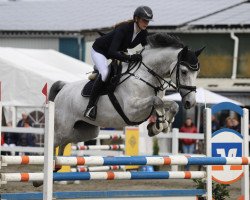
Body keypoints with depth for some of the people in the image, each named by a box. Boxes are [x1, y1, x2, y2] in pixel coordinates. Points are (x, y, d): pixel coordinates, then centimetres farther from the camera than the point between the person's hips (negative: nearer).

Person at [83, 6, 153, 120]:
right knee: (105, 73, -32)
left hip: (118, 52, 8)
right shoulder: (123, 29, -35)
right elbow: (111, 53, -43)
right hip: (99, 51, -8)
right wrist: (129, 58, -53)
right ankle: (90, 106, -28)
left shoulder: (143, 33, -14)